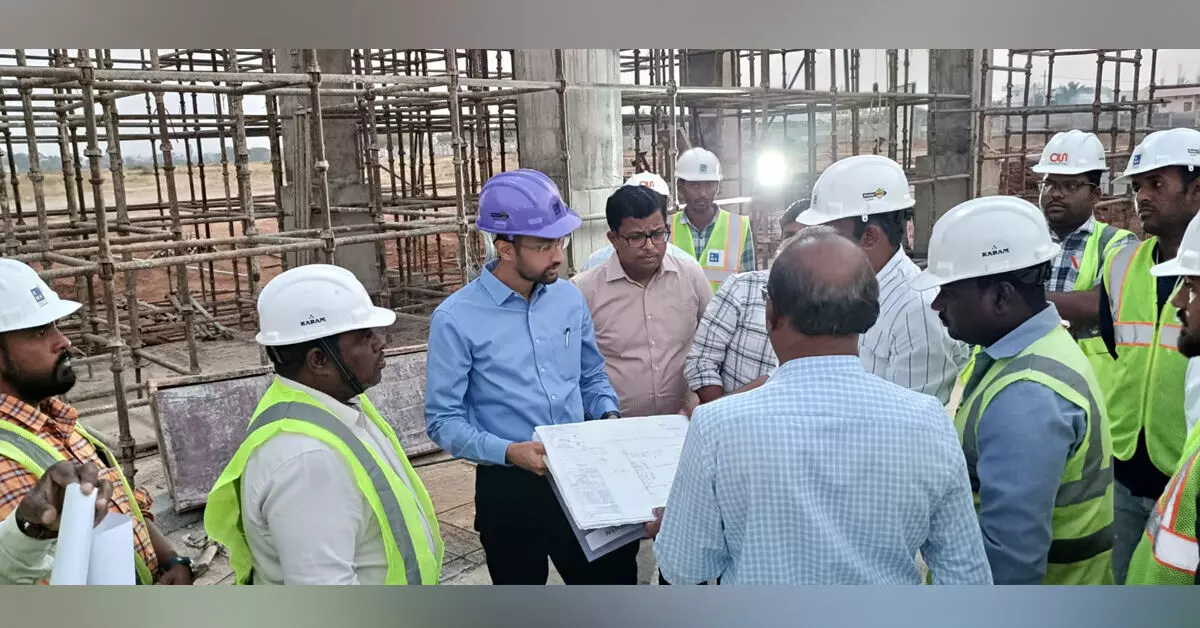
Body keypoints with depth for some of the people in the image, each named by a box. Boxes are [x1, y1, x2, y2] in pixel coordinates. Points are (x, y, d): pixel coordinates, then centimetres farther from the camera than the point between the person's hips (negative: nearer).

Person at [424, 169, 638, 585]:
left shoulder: (569, 298, 2)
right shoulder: (456, 318, -14)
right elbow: (443, 420, -12)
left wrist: (609, 417, -6)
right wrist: (509, 451, -25)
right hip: (509, 489, -3)